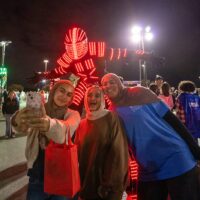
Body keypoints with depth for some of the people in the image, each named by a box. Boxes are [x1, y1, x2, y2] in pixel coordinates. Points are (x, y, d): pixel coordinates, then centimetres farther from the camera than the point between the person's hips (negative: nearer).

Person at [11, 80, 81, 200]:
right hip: (38, 174, 1)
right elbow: (23, 128, -23)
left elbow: (66, 129, -30)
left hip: (62, 176, -1)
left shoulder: (73, 114, -7)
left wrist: (49, 124, -53)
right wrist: (17, 120, -47)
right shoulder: (38, 111, -2)